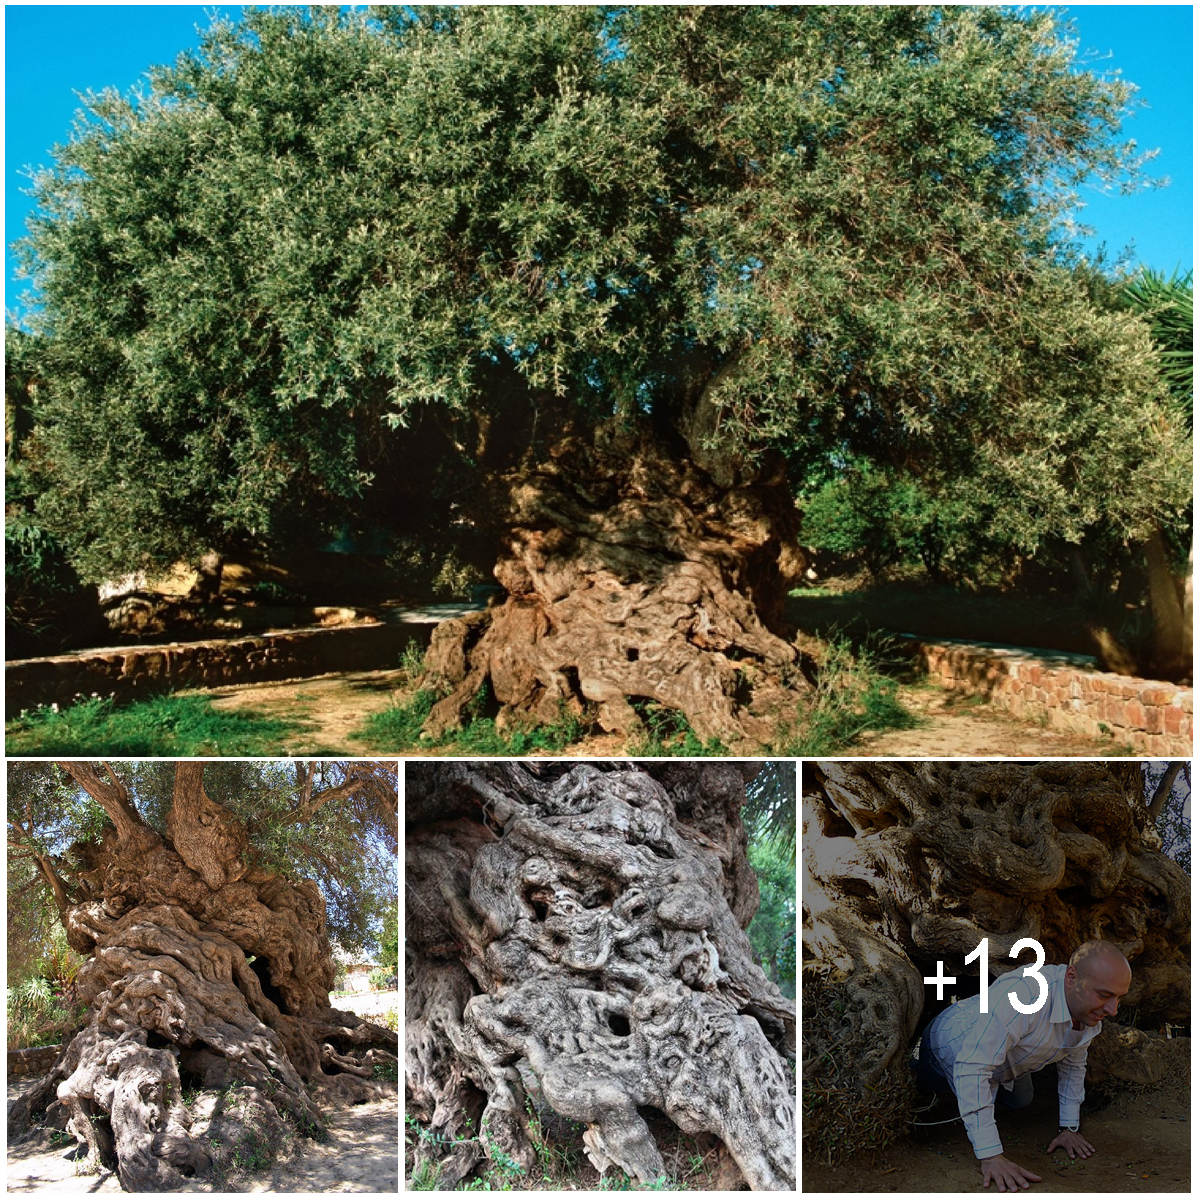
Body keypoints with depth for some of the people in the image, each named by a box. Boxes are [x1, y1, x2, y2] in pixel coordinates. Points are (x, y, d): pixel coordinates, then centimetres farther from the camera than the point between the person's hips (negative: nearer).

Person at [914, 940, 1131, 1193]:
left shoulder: (1090, 1010, -22)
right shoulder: (1022, 995, -49)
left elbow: (1073, 1063, 0)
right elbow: (971, 1068, -49)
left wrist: (1069, 1128, 1)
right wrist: (990, 1157, -50)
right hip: (952, 1046, -7)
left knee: (1019, 1101, 30)